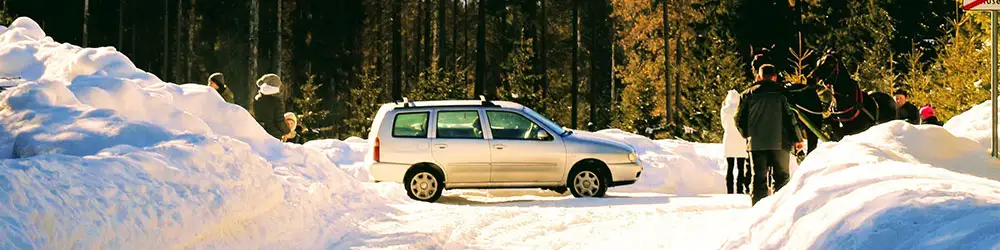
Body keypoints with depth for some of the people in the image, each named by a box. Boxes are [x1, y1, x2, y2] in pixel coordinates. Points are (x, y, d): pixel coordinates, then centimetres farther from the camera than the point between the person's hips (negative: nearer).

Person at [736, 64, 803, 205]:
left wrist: (748, 136, 23)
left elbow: (740, 121, 7)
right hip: (779, 143, -1)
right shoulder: (781, 93, -1)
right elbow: (790, 118, -4)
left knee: (759, 179, 5)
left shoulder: (748, 94, 5)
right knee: (781, 177, 6)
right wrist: (797, 139, 6)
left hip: (756, 144, 2)